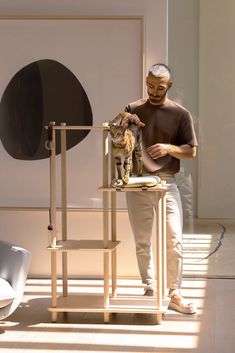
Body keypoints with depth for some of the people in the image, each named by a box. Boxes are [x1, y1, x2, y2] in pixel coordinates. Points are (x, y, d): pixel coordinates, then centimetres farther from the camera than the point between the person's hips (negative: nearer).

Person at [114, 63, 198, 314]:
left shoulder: (180, 114, 2)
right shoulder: (133, 109, 7)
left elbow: (191, 151, 1)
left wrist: (169, 148, -18)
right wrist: (123, 125, -11)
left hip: (166, 183, -1)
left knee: (174, 241, -6)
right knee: (142, 242, 6)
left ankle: (174, 294, 2)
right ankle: (150, 291, 16)